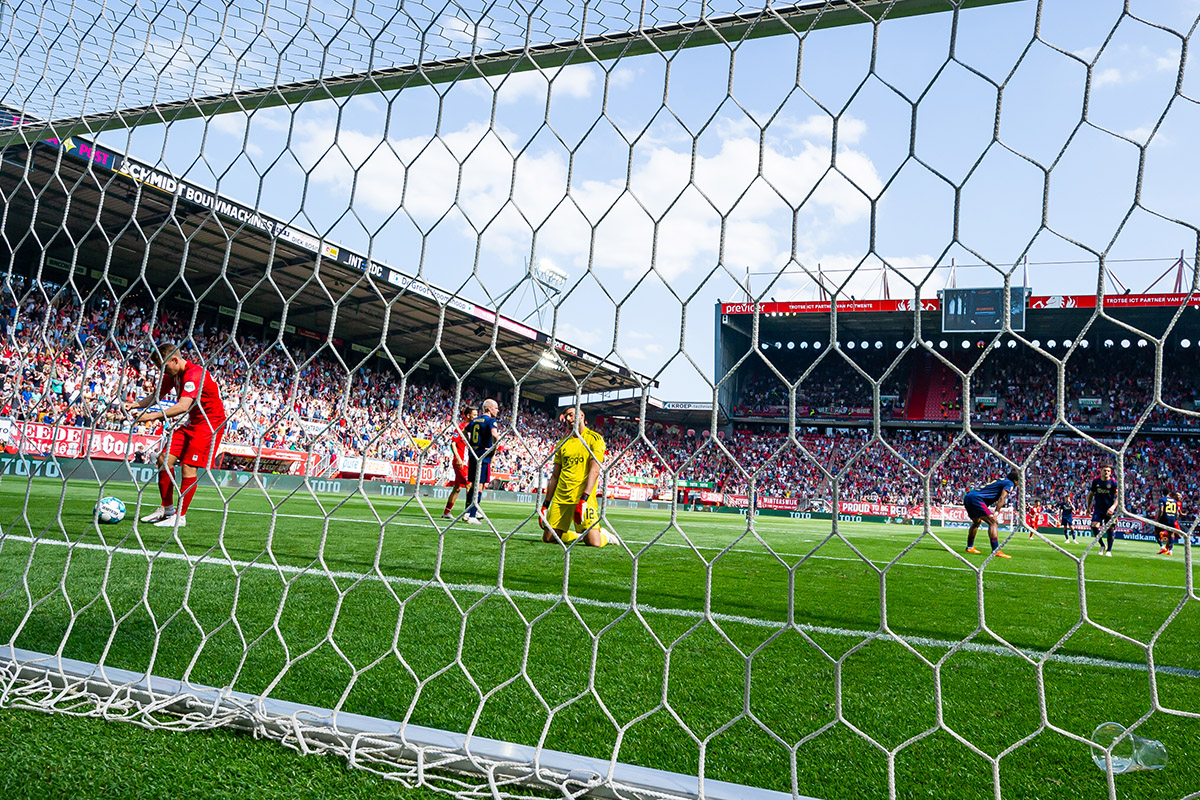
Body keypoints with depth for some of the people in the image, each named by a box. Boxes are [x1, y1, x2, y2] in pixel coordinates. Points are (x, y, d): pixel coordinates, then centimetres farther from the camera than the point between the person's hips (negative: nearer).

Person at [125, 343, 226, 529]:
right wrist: (135, 404, -8)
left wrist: (153, 416, -38)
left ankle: (180, 516, -5)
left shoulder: (194, 374, -24)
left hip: (209, 423, -9)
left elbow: (183, 406, -35)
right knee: (164, 459, 3)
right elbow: (155, 396, 12)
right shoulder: (173, 374, 6)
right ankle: (167, 508, 17)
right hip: (191, 422, 9)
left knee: (188, 466, -14)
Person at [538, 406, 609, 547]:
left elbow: (595, 470, -11)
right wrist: (545, 505, 13)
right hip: (560, 498, 5)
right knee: (548, 538, 1)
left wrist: (584, 499, -22)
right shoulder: (562, 443, 16)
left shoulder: (594, 438, -1)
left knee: (594, 543, -15)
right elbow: (555, 476, 17)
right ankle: (578, 535, 28)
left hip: (584, 497, -5)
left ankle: (604, 534, 21)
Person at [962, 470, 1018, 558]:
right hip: (976, 498, -9)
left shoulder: (1001, 480, 29)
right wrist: (996, 513, -20)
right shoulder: (1010, 484, 4)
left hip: (967, 497, 9)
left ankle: (970, 547, 36)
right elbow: (1002, 498, -12)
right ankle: (996, 551, -19)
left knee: (976, 522, 28)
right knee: (993, 523, -10)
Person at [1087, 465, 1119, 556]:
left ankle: (1109, 550, 17)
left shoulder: (1114, 483, -7)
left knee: (1110, 529, 1)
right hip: (1098, 509, 2)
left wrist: (1113, 507, -29)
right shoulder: (1095, 481, 2)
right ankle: (1102, 545, 8)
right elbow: (1091, 494, 15)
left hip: (1110, 510, -2)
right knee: (1094, 526, -14)